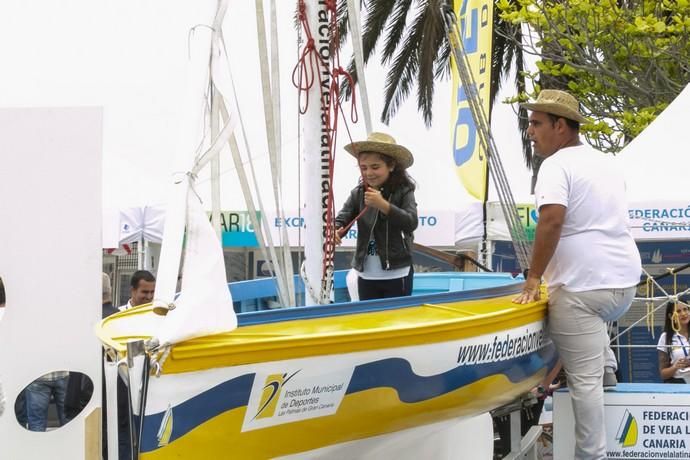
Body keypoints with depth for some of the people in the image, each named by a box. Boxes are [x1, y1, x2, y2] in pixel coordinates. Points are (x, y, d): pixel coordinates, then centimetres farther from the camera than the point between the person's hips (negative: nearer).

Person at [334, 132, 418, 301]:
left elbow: (411, 223, -19)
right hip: (366, 275, 4)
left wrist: (383, 205, -31)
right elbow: (342, 219, -4)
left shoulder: (403, 191, -8)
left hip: (396, 274, -4)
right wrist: (334, 232, -28)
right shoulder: (358, 193, 3)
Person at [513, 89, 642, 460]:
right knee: (593, 314, 39)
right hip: (624, 282, 8)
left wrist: (533, 278, -17)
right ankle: (607, 369, 28)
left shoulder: (556, 165, -9)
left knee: (584, 379, -3)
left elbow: (552, 221, -24)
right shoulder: (607, 163, 16)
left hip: (582, 287, -8)